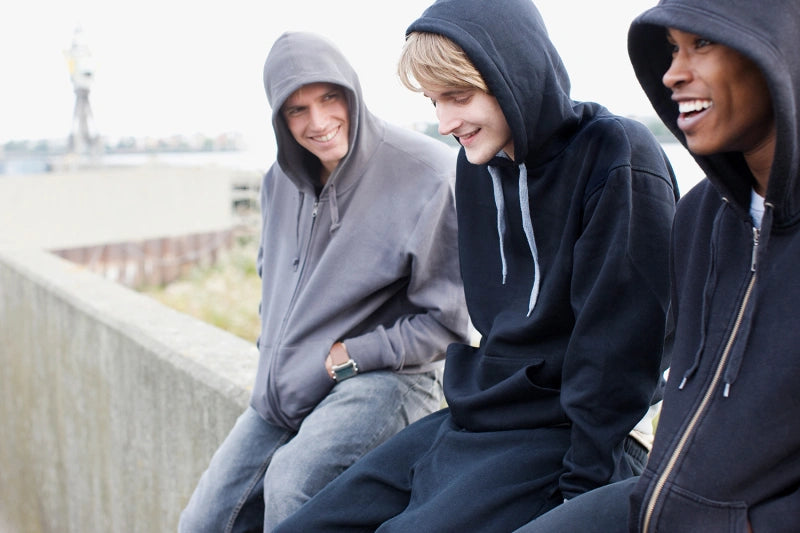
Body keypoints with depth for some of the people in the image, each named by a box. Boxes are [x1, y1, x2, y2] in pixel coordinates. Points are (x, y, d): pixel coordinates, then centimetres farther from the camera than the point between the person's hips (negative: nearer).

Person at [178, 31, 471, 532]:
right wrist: (276, 354, 9)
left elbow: (446, 320, -10)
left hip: (386, 376, -6)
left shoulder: (428, 172, -15)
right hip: (286, 388, 7)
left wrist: (349, 356, -12)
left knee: (290, 482, -32)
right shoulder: (283, 179, 7)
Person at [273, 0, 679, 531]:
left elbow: (619, 344, -17)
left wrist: (583, 484, -15)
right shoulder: (478, 163, 8)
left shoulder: (617, 158, -15)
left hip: (558, 441, -7)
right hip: (468, 423, 7)